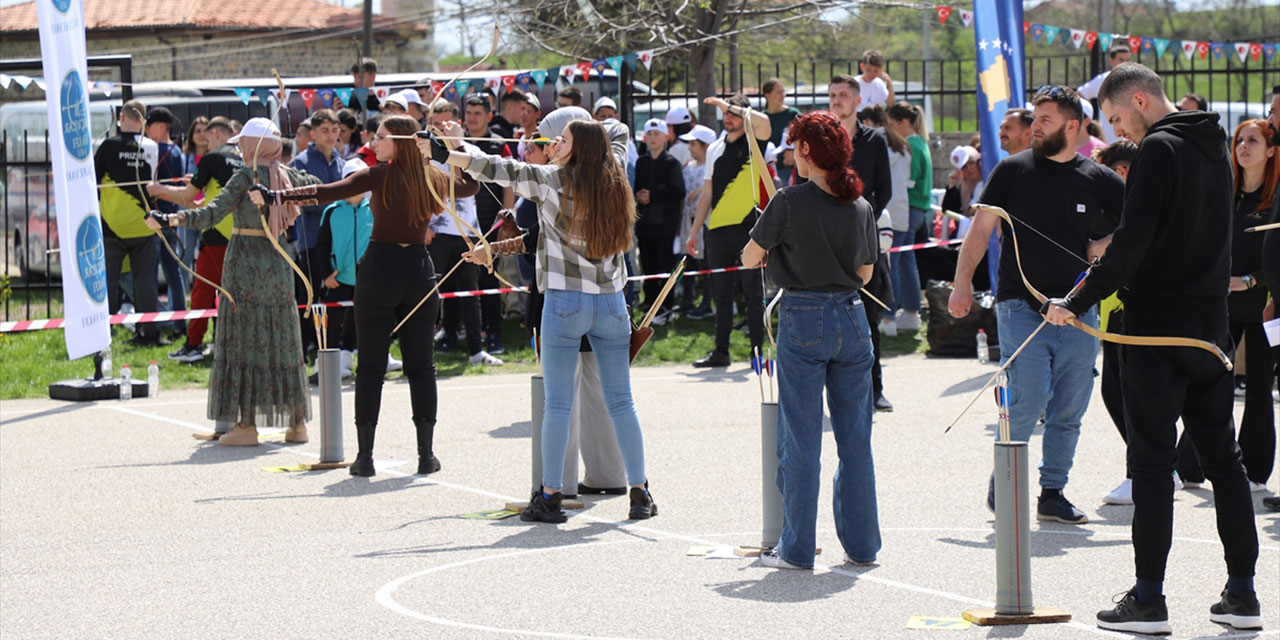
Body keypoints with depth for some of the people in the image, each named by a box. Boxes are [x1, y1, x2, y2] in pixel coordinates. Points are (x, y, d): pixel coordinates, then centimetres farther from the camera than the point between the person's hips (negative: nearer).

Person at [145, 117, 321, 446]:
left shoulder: (246, 176, -11)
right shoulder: (288, 175, 7)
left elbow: (214, 212, -22)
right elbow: (316, 186, 29)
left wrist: (170, 219, -27)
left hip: (246, 261, -6)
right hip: (278, 263, 6)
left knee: (244, 338, -2)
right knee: (283, 342, 12)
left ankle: (247, 425, -4)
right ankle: (298, 422, 15)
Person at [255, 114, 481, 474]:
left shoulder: (381, 175, -9)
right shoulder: (432, 178, 5)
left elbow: (329, 193, -19)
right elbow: (470, 186, 25)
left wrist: (277, 197, -22)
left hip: (380, 271, -4)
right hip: (419, 271, 4)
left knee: (371, 367, 1)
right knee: (421, 366, 9)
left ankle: (365, 456, 1)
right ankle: (426, 454, 8)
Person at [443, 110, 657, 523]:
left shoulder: (553, 180, -10)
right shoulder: (613, 176, 4)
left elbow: (500, 170, -14)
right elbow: (619, 133, 24)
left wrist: (444, 154, -11)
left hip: (565, 300, -4)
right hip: (611, 302, 4)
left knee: (558, 403, 0)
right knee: (620, 401, 9)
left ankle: (550, 496, 1)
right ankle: (640, 493, 10)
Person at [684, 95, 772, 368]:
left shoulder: (753, 143, 0)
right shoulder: (715, 149, 16)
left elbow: (762, 121, -24)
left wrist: (730, 106, -13)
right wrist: (694, 231, 14)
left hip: (746, 228, -5)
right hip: (717, 230, 5)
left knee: (753, 292, -1)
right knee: (721, 294, 9)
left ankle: (758, 350, 3)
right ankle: (721, 351, 14)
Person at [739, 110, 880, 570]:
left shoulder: (790, 203, -10)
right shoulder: (860, 207, 4)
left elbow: (749, 258, -1)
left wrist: (777, 246, 20)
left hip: (804, 320, -4)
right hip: (852, 319, 5)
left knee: (800, 439, 2)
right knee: (855, 436, 11)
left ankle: (797, 548, 6)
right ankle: (861, 544, 15)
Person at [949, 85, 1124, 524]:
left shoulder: (1099, 180, 5)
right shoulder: (1014, 170, 3)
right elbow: (981, 229, 5)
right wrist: (963, 283, -2)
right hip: (1021, 306, -2)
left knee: (1068, 411, 4)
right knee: (1028, 401, -12)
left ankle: (1052, 492, 15)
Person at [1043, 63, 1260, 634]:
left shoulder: (1158, 151, -14)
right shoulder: (1213, 147, 13)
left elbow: (1132, 245, -21)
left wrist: (1078, 302, -15)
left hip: (1157, 332, -8)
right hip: (1211, 324, 8)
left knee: (1152, 462, -4)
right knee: (1222, 458, 11)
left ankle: (1148, 599, -4)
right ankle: (1242, 593, 12)